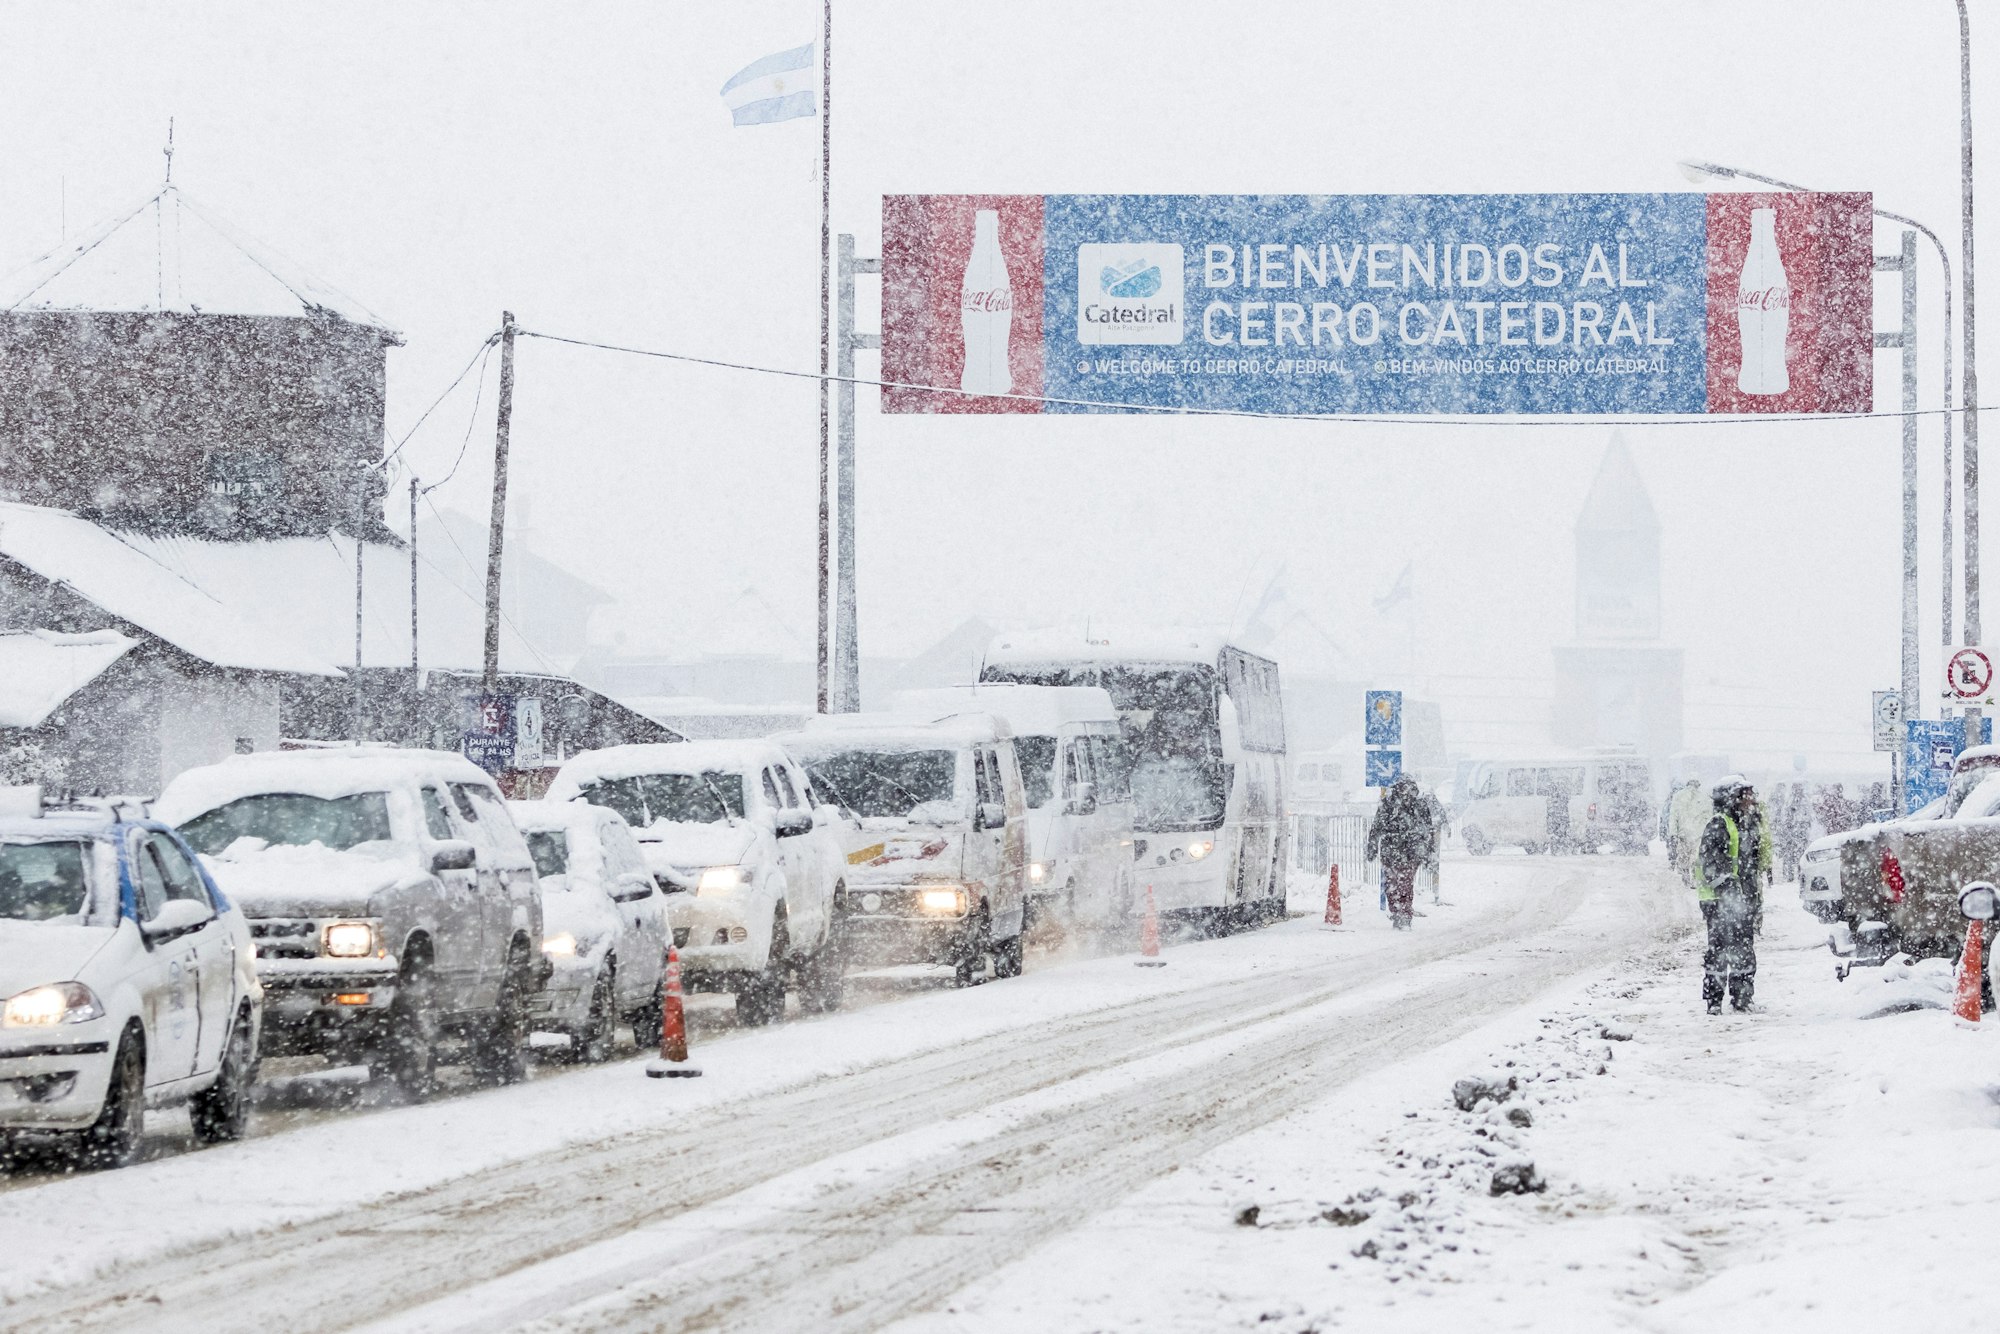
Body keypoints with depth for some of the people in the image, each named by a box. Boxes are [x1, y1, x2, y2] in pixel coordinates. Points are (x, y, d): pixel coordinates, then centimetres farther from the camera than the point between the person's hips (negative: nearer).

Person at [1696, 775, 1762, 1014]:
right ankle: (1713, 999, -8)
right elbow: (1711, 859, -20)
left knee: (1745, 949, 11)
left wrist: (1757, 900, 26)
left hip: (1744, 898, 8)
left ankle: (1742, 997, 20)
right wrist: (1725, 886, -31)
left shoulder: (1749, 825, 18)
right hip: (1721, 898, -8)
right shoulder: (1719, 824, -9)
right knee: (1721, 949, -10)